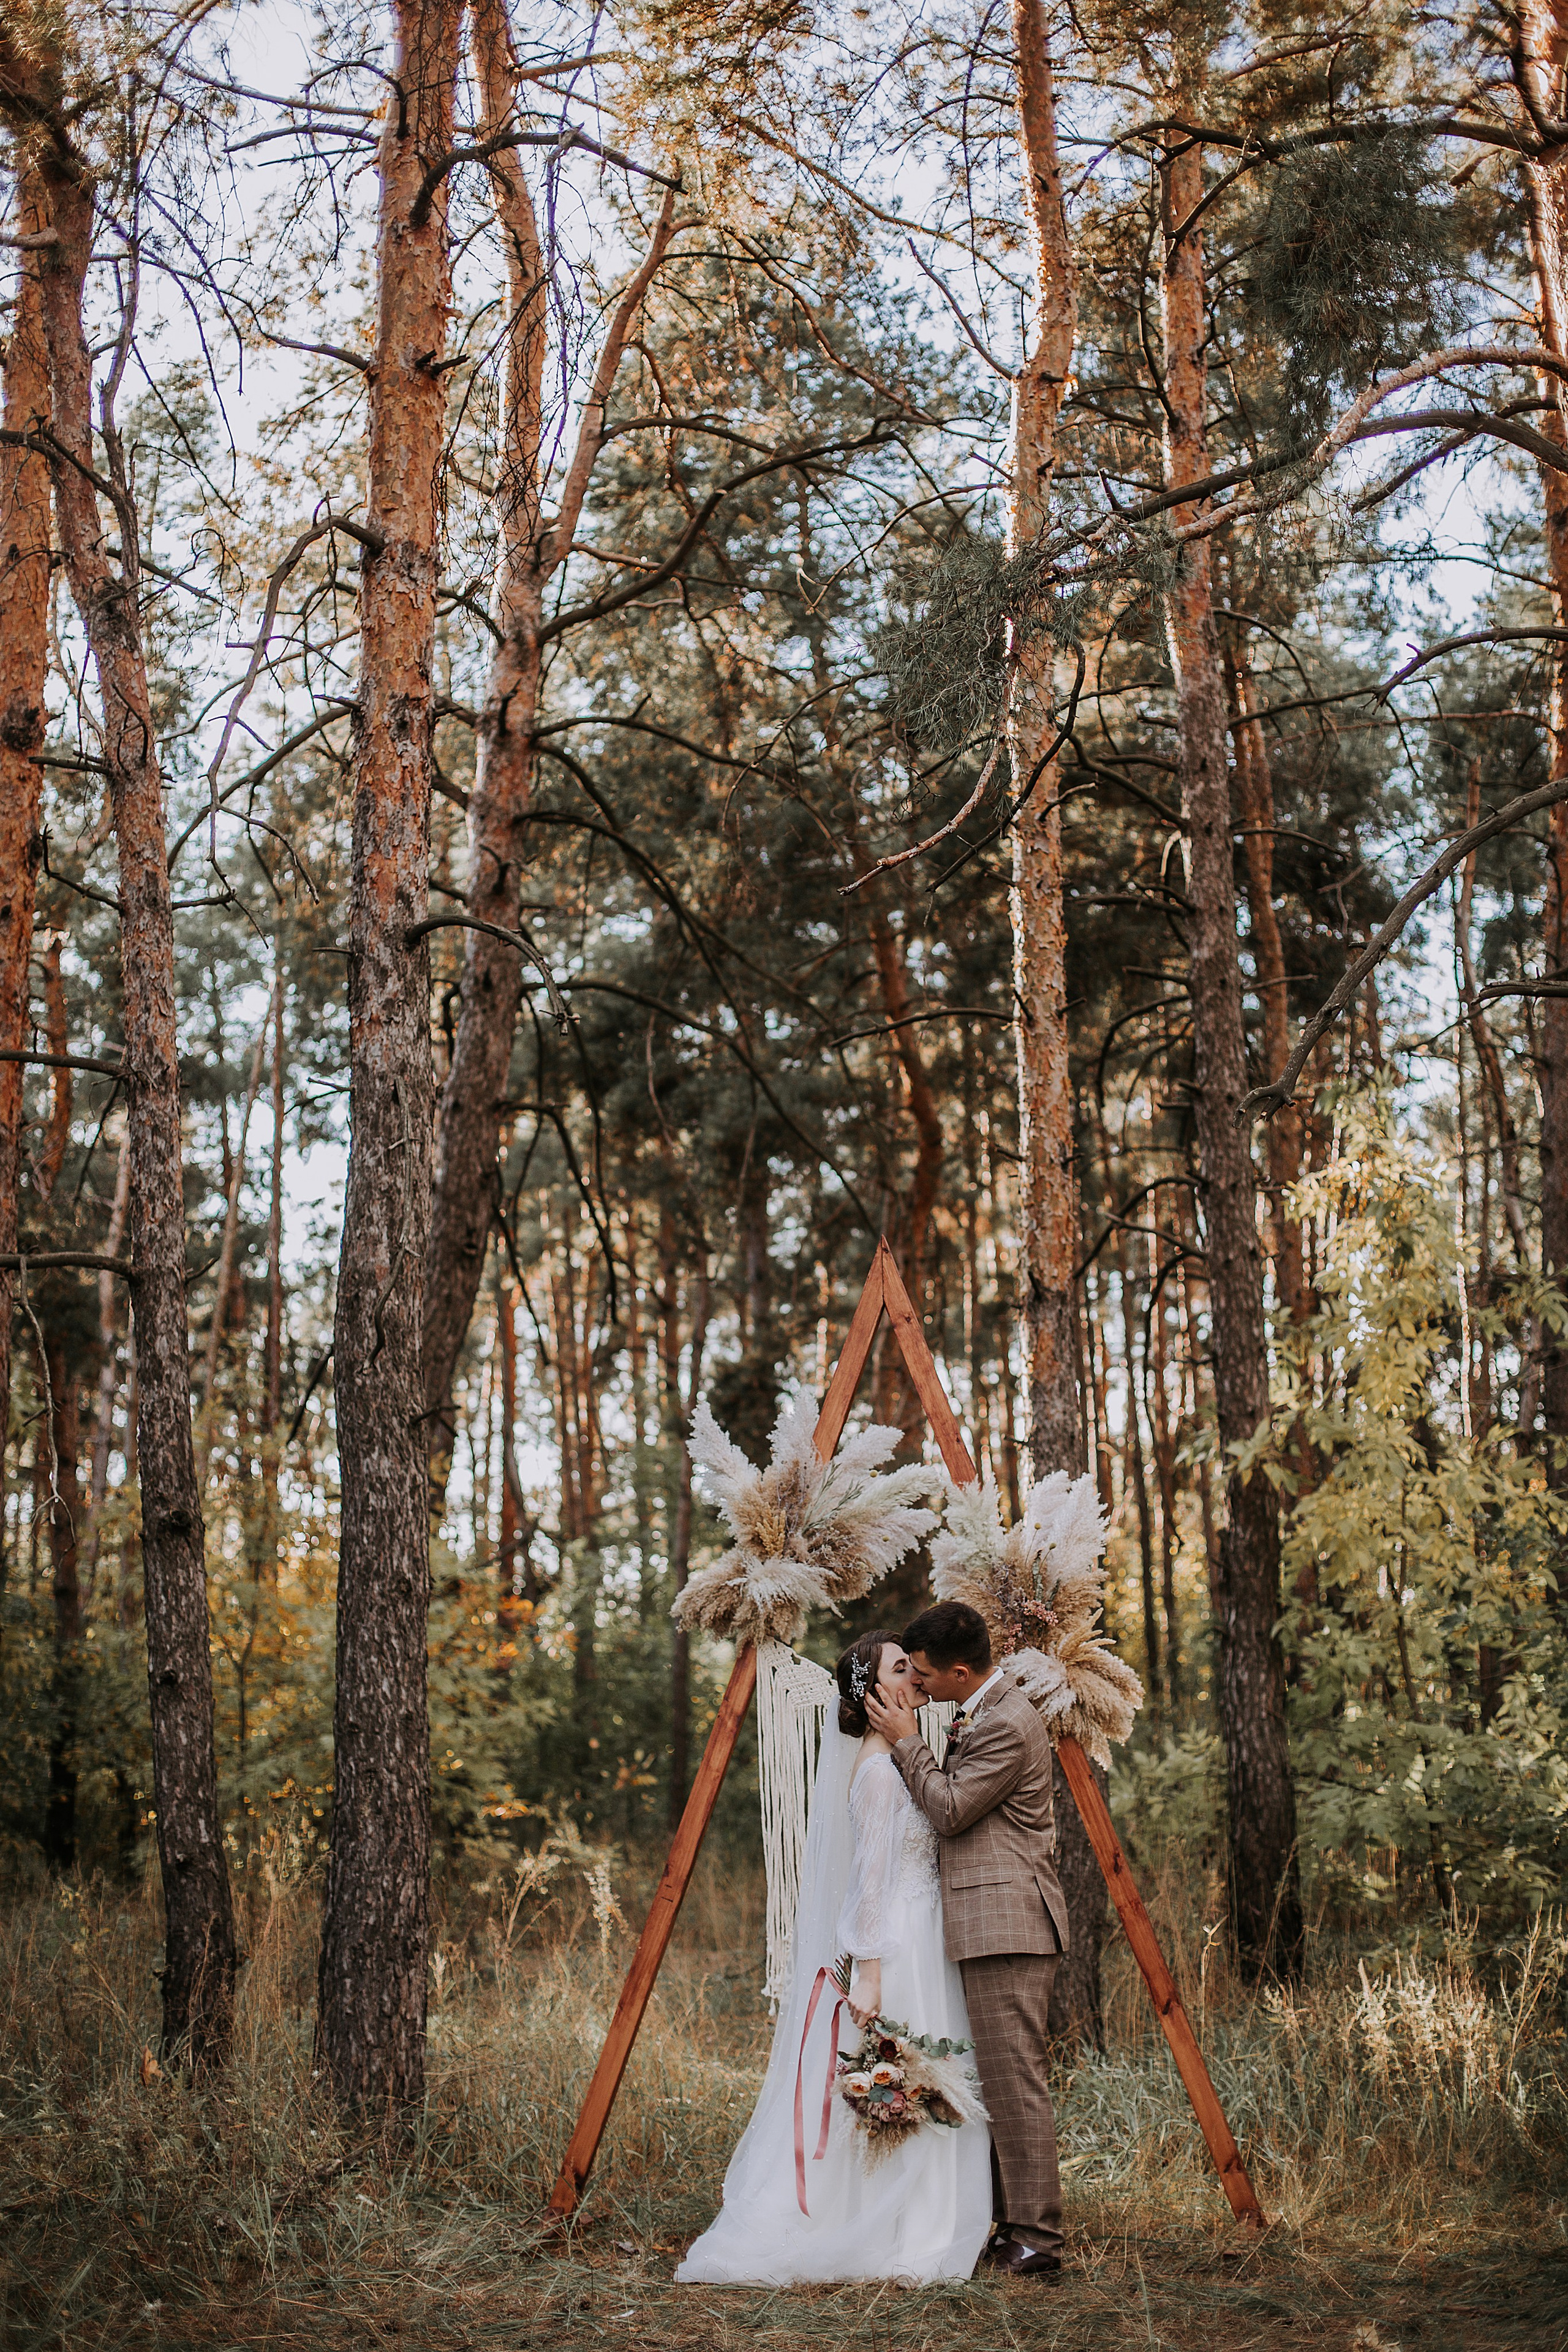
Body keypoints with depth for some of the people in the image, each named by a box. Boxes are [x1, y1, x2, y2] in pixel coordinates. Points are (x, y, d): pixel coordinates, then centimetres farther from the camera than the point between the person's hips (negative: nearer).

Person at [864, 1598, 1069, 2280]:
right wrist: (916, 1733, 12)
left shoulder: (1007, 1725, -16)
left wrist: (907, 1741, -8)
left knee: (1015, 2082, -9)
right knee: (998, 2081, 12)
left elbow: (949, 1809, -15)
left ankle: (1036, 2242, -6)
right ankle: (1014, 2229, 17)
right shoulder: (982, 1714, 17)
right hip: (990, 1927, 11)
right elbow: (947, 1794, 21)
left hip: (1008, 1926, -11)